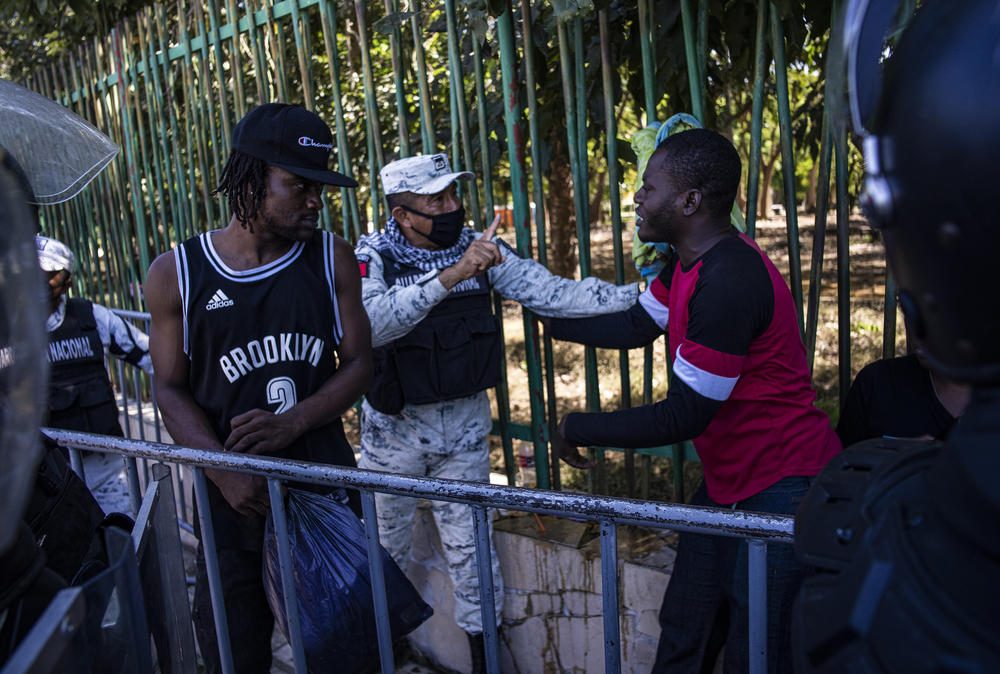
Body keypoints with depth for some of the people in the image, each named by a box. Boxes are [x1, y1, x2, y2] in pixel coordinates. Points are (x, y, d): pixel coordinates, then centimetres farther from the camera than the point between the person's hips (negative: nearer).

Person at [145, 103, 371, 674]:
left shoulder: (332, 259, -1)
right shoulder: (176, 274, -4)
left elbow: (359, 362, 0)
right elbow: (172, 389, -1)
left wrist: (292, 422, -15)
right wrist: (225, 471, -15)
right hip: (235, 496, 0)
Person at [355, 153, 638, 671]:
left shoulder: (479, 248, -5)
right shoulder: (374, 257, -15)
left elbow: (554, 294, -9)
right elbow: (370, 324, -36)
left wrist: (640, 294, -17)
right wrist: (451, 275, -44)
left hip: (464, 424, 2)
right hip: (395, 428, -1)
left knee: (469, 545, 12)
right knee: (385, 548, 18)